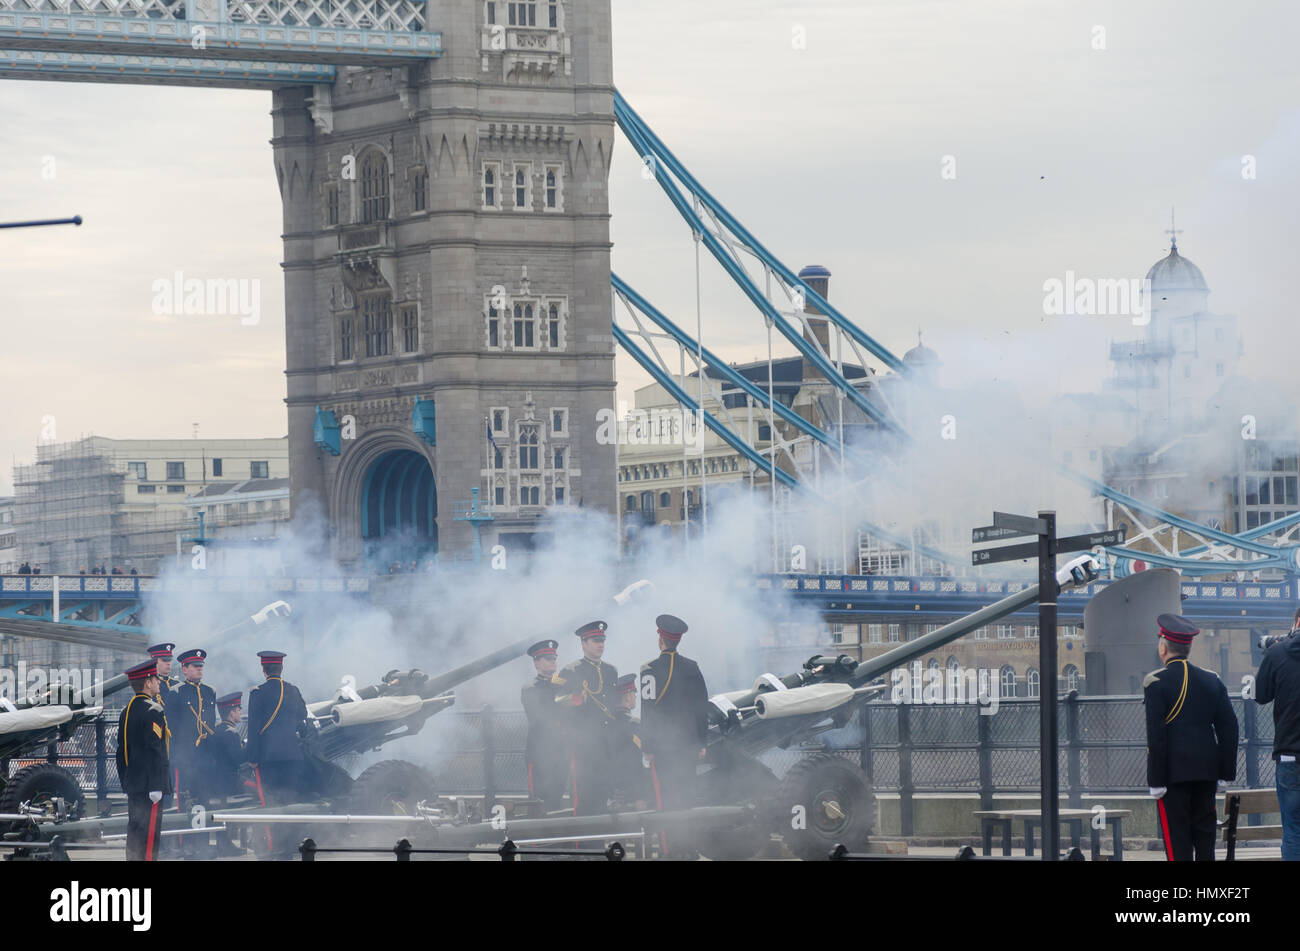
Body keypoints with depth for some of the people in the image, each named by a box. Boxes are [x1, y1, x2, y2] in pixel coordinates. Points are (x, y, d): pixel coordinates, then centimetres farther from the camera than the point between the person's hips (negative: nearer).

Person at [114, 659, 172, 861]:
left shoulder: (126, 711, 12)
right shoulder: (153, 711, -13)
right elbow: (155, 751, -18)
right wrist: (156, 787, -19)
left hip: (132, 783, 8)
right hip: (149, 782, -8)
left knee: (135, 831, 11)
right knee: (150, 832, -7)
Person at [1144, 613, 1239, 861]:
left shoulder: (1156, 682, -8)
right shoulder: (1211, 680, 7)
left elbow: (1156, 735, -13)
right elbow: (1229, 727, 7)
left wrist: (1156, 780, -10)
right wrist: (1226, 773, 12)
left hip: (1173, 772, -5)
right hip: (1206, 772, 5)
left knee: (1177, 839, -2)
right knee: (1204, 833, 12)